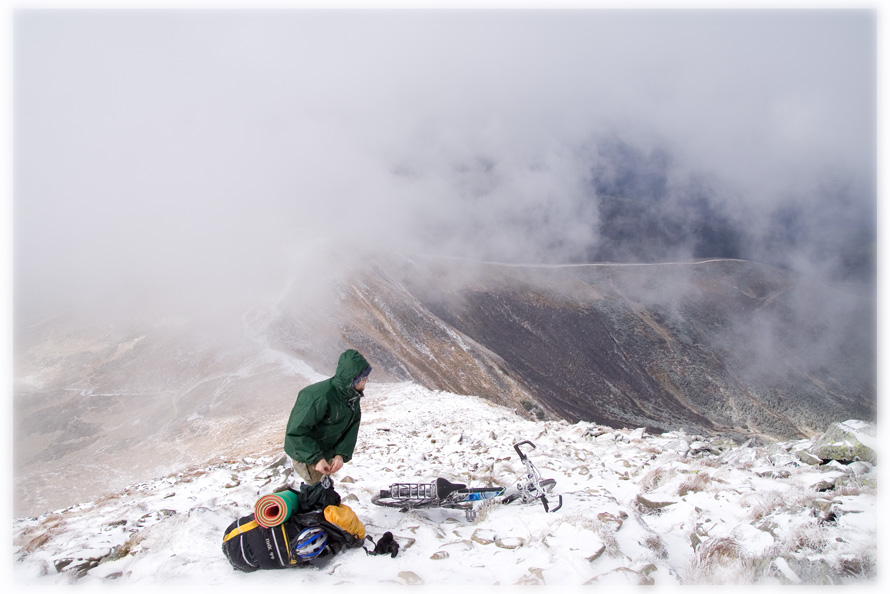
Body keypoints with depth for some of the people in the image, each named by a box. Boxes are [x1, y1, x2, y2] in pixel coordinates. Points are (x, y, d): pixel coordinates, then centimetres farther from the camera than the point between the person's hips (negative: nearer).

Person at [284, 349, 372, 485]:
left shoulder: (353, 395, -6)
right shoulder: (321, 397, -33)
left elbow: (352, 428, -6)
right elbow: (297, 431, -31)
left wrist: (341, 454, -20)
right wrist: (316, 458, -33)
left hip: (327, 453, 8)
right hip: (306, 456, -8)